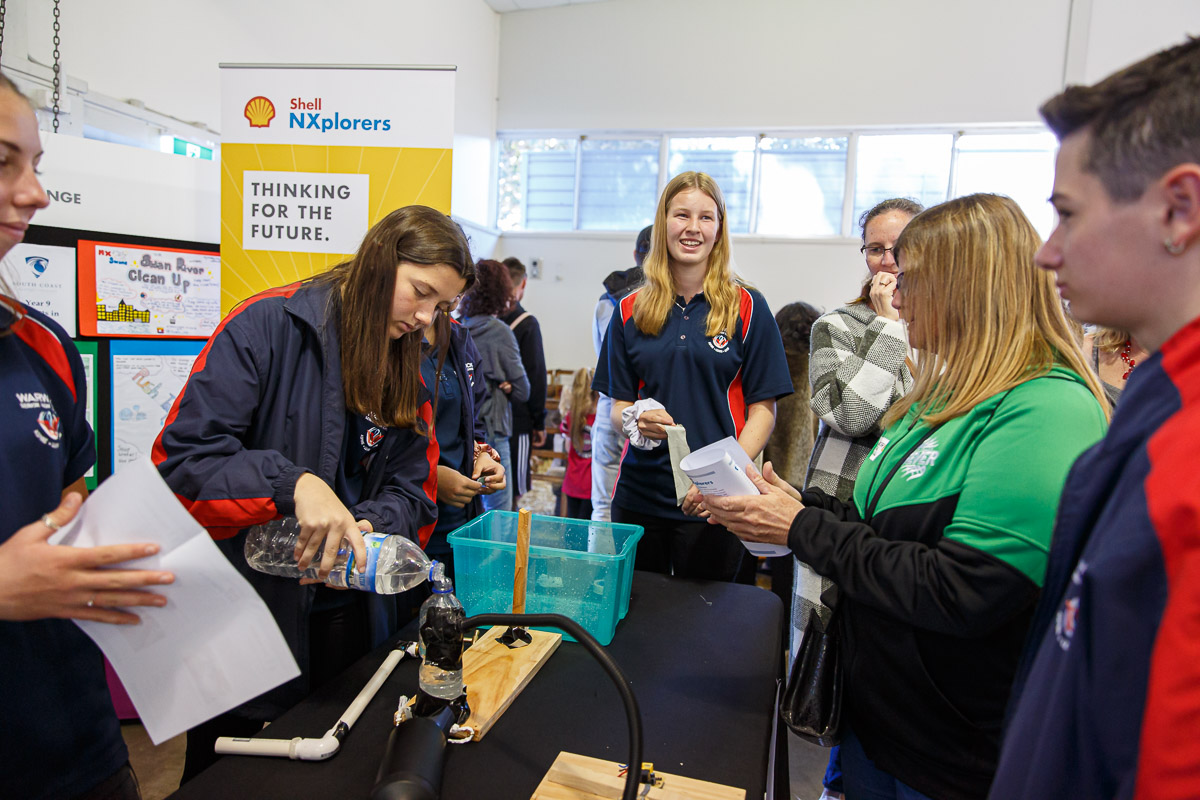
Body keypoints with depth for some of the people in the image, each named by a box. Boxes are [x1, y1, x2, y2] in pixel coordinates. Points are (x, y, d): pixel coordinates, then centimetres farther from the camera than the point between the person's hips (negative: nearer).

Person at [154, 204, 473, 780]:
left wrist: (371, 525, -18)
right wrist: (294, 483, -33)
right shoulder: (269, 325, -14)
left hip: (345, 614, 5)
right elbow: (182, 456, -19)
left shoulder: (407, 372, 5)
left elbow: (412, 488, 3)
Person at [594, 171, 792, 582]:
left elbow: (762, 409, -2)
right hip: (638, 495, 2)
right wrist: (635, 420, -14)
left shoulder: (747, 308, -1)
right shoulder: (631, 310, 6)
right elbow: (618, 405, 9)